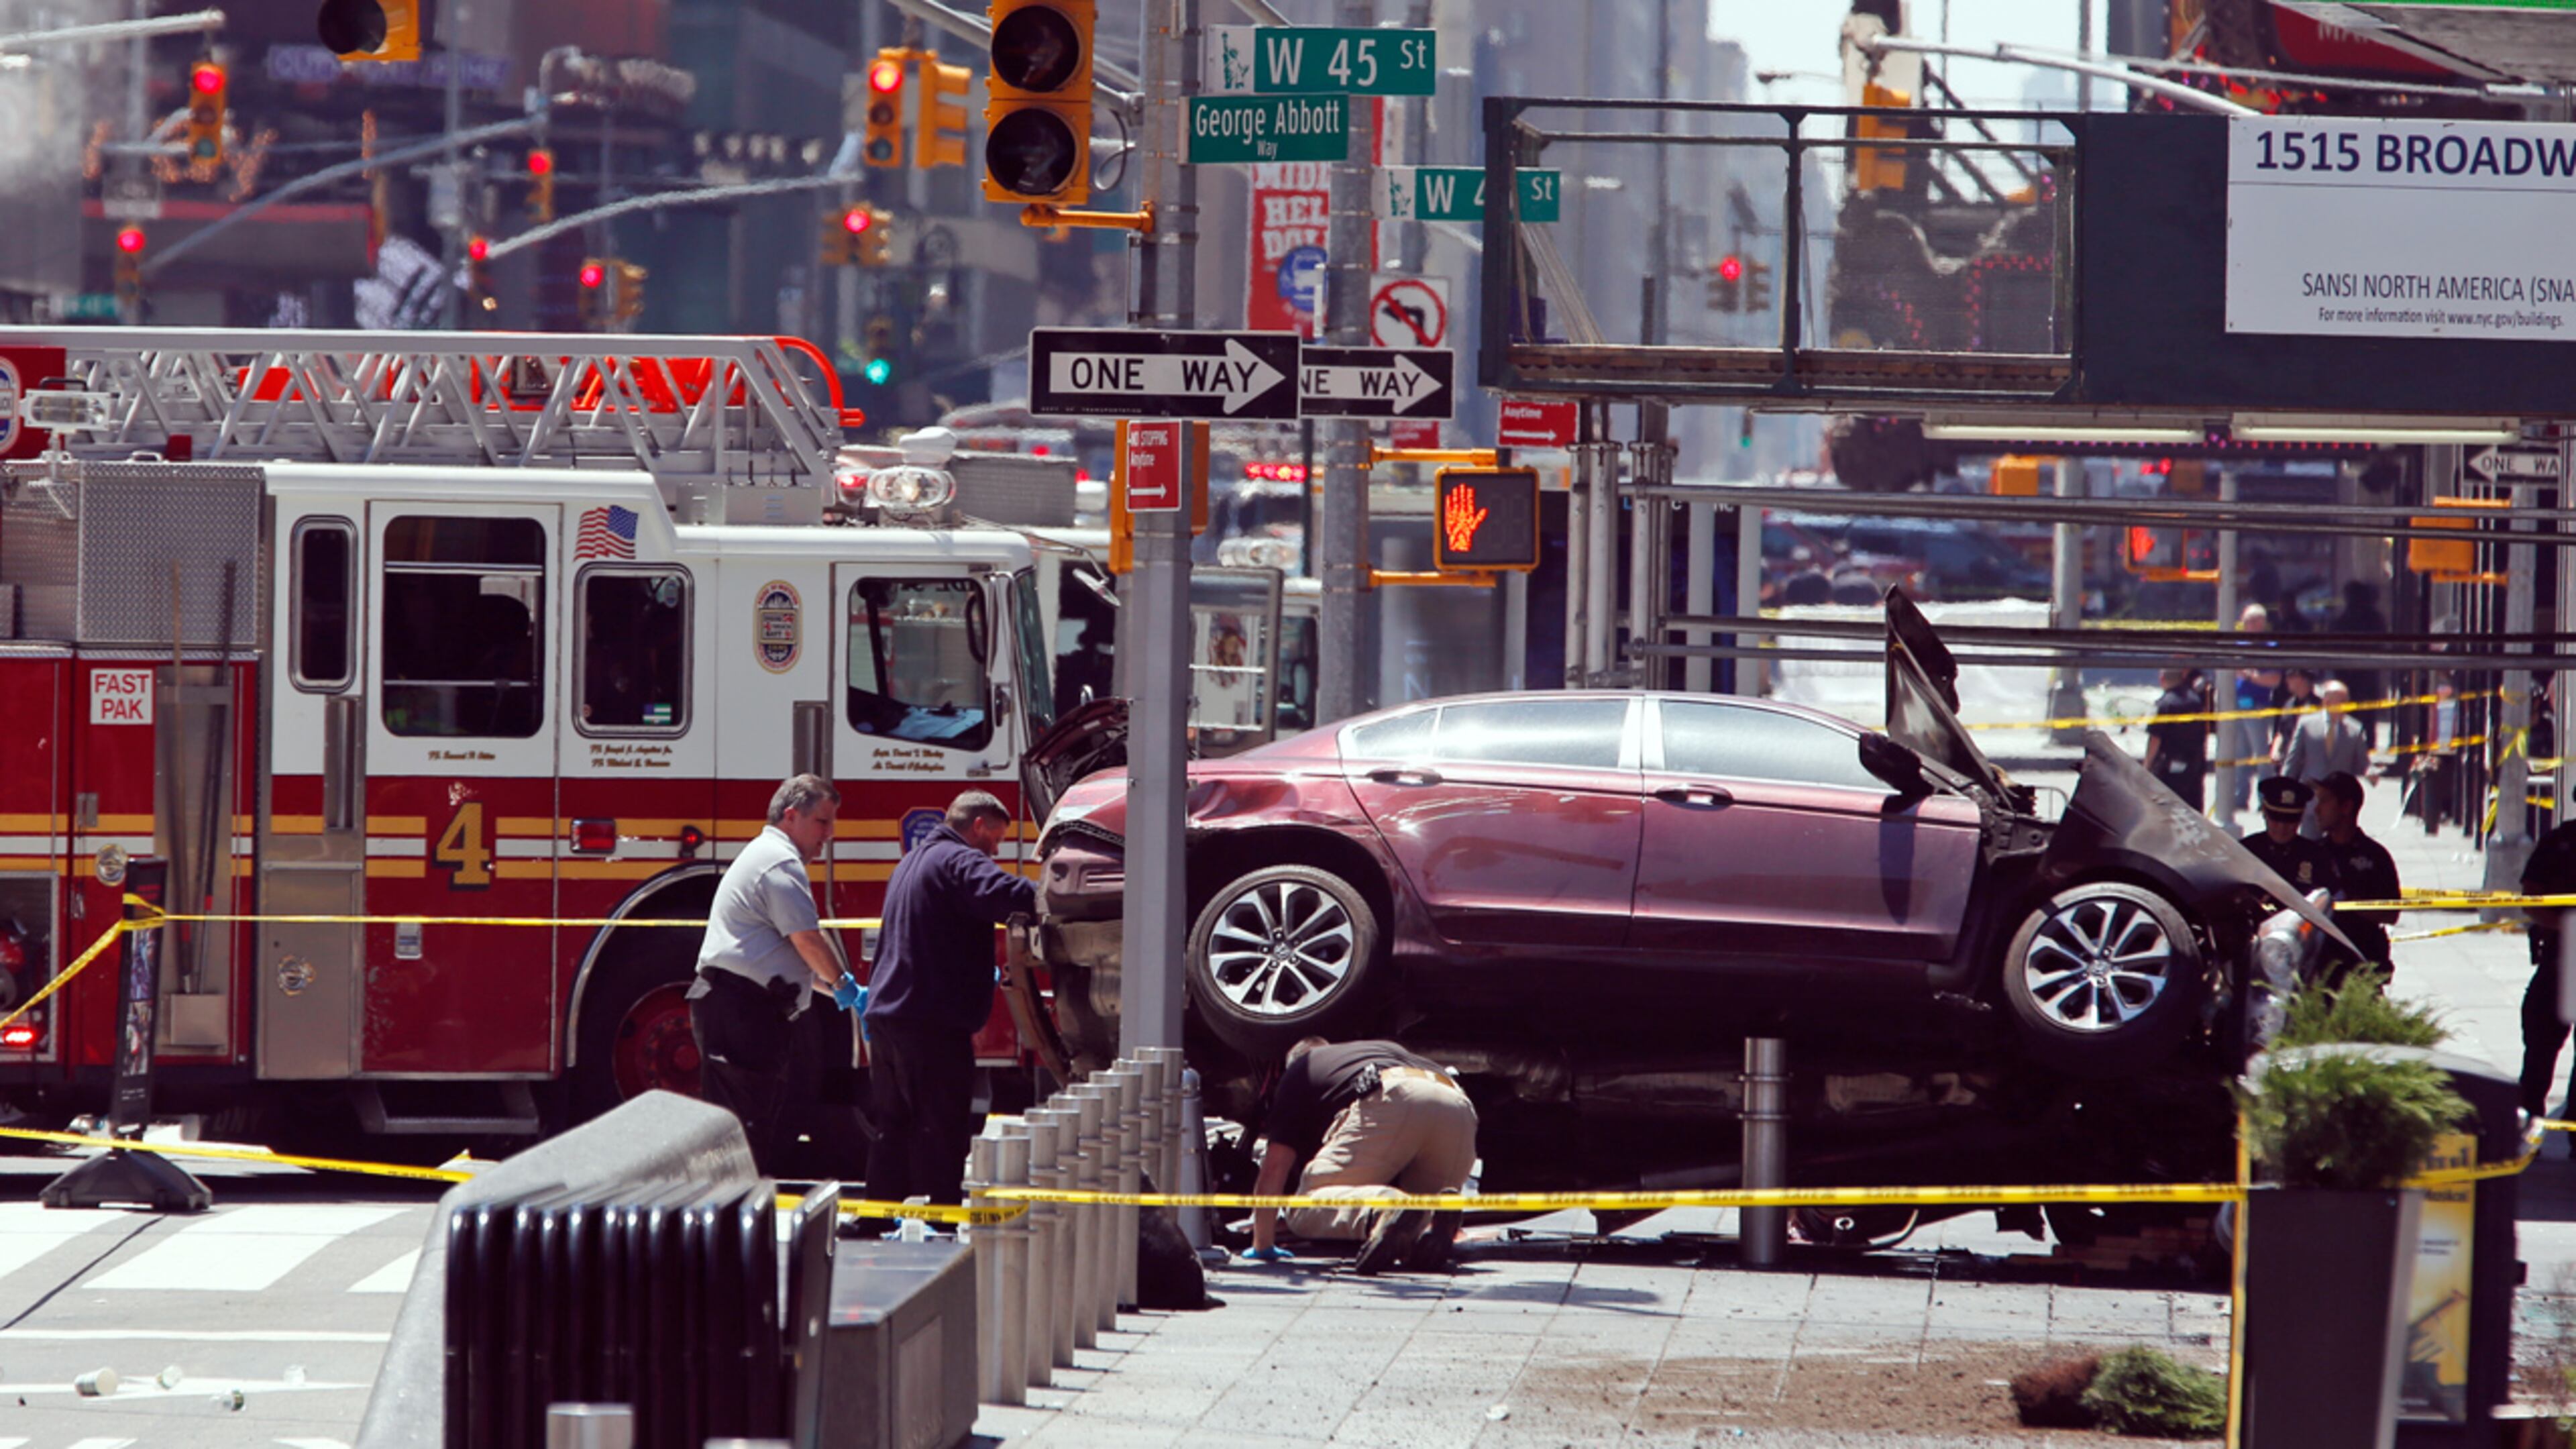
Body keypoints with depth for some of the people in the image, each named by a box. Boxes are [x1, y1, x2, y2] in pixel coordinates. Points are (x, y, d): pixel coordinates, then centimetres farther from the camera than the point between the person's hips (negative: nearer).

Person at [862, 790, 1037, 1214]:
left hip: (886, 1015, 9)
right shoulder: (959, 861, -9)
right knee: (939, 1134, -6)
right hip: (933, 1023, -9)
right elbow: (1003, 894, -31)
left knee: (893, 1129, 15)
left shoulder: (911, 862, 23)